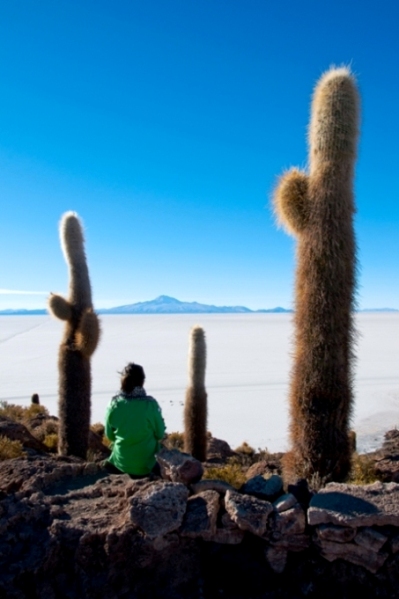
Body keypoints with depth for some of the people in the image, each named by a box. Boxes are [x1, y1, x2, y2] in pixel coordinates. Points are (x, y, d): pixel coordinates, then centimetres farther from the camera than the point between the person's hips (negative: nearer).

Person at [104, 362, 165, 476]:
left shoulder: (114, 404, -13)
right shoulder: (150, 404, -20)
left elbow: (110, 435, 0)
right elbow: (160, 434, -7)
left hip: (121, 462, 3)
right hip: (145, 464, -2)